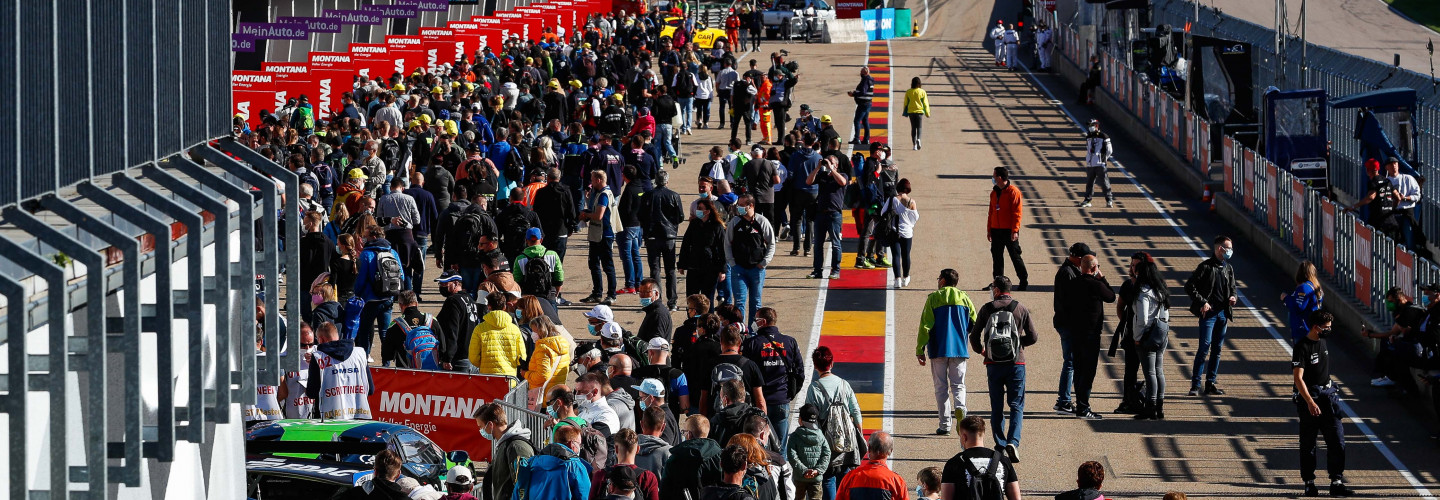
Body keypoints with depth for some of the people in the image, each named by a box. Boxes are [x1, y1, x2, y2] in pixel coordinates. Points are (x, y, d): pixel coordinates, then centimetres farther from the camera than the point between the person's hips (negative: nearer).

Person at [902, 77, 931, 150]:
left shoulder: (908, 92, -1)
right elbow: (925, 103, -1)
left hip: (911, 111, 1)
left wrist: (905, 112, 14)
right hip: (919, 111, -1)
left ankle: (914, 144, 6)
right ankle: (918, 139, -23)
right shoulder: (922, 92, -4)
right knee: (919, 127, 4)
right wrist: (927, 113, 7)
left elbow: (906, 103, 5)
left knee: (913, 128, 9)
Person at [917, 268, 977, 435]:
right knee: (958, 384, 8)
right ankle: (960, 407, -23)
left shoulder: (933, 298, -1)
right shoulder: (964, 298, 6)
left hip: (938, 350, -2)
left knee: (941, 387, 5)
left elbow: (925, 326, -5)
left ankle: (944, 425, 0)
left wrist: (920, 350, -2)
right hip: (960, 349, 2)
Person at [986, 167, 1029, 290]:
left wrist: (1015, 230, -18)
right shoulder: (994, 192, 12)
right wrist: (989, 229, 14)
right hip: (996, 230, 7)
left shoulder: (1013, 192, -11)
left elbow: (1017, 213, -13)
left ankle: (1024, 281, 7)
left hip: (1009, 231, -7)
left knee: (1015, 256, -1)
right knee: (997, 257, 8)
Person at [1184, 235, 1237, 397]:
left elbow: (1232, 289, 24)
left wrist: (1232, 297, 2)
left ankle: (1210, 384, 14)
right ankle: (1195, 385, -10)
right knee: (1204, 347, -12)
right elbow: (1189, 286, -8)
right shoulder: (1206, 267, -7)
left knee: (1217, 349, 8)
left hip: (1222, 313, 7)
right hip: (1208, 312, -7)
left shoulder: (1229, 268, 13)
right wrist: (1202, 302, -15)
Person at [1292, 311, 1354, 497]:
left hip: (1328, 396, 6)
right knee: (1308, 443, 3)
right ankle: (1309, 483, 12)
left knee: (1337, 440, -4)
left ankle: (1336, 482, -5)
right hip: (1309, 397, -6)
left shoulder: (1323, 344, 12)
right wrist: (1310, 403, -28)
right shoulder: (1302, 347, -12)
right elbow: (1298, 378, -19)